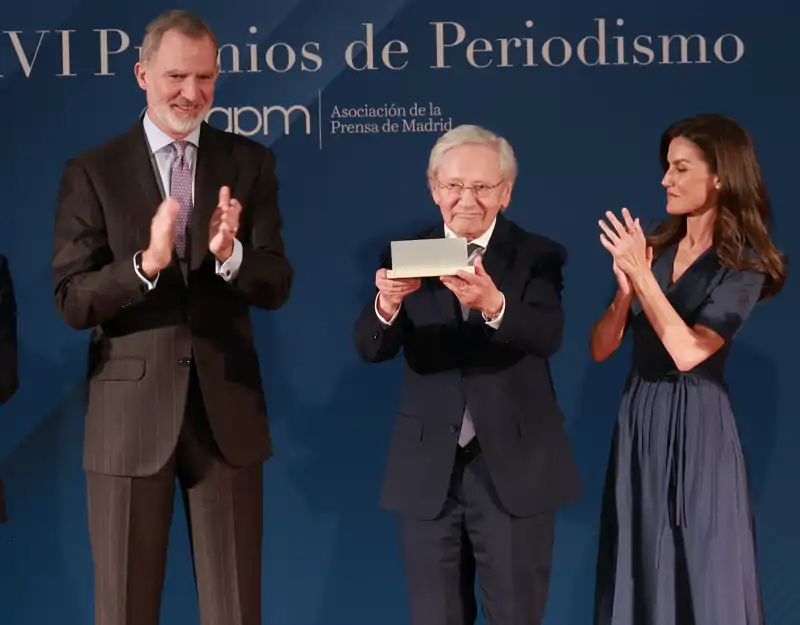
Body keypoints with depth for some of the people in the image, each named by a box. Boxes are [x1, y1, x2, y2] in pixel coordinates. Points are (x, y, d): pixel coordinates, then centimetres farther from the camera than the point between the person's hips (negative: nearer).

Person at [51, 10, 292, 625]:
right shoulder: (92, 171, -1)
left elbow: (276, 286, -2)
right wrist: (145, 263, -24)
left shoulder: (250, 163, 5)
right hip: (130, 414, -1)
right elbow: (71, 302, -6)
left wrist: (230, 255, -24)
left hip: (226, 409, 1)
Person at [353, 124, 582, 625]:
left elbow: (548, 337, -20)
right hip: (429, 469, 2)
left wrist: (494, 305, -40)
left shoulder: (538, 257, -3)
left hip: (514, 466, -2)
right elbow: (371, 349, -8)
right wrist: (387, 304, -30)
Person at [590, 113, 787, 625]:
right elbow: (600, 350, 3)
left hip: (696, 426, -5)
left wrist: (642, 275, -21)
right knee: (639, 574, 13)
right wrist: (625, 289, -14)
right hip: (639, 421, 5)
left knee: (702, 577, 5)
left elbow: (687, 352, -21)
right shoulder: (652, 245, 4)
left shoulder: (743, 263, -9)